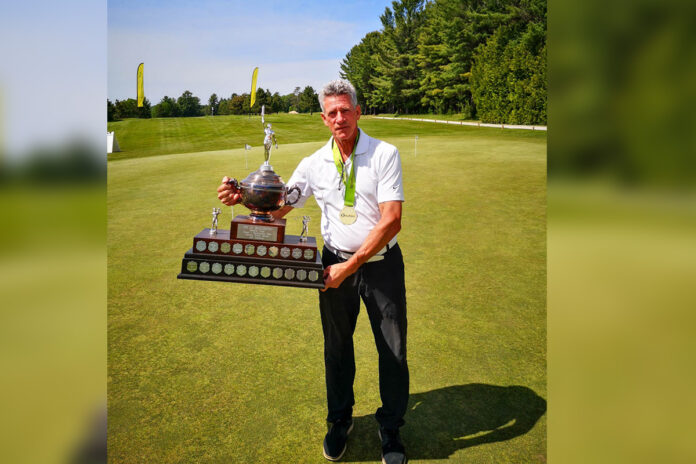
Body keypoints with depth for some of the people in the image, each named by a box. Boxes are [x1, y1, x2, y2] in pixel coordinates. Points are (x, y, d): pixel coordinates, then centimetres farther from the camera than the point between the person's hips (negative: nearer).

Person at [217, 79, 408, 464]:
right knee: (336, 347, 16)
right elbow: (279, 207, 8)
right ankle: (340, 421, 39)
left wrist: (350, 266, -22)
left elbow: (391, 220, -18)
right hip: (336, 263, 3)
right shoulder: (314, 163, 0)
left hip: (381, 263, -2)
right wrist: (242, 198, -12)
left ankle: (390, 430, 30)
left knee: (393, 351, 7)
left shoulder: (384, 154, -11)